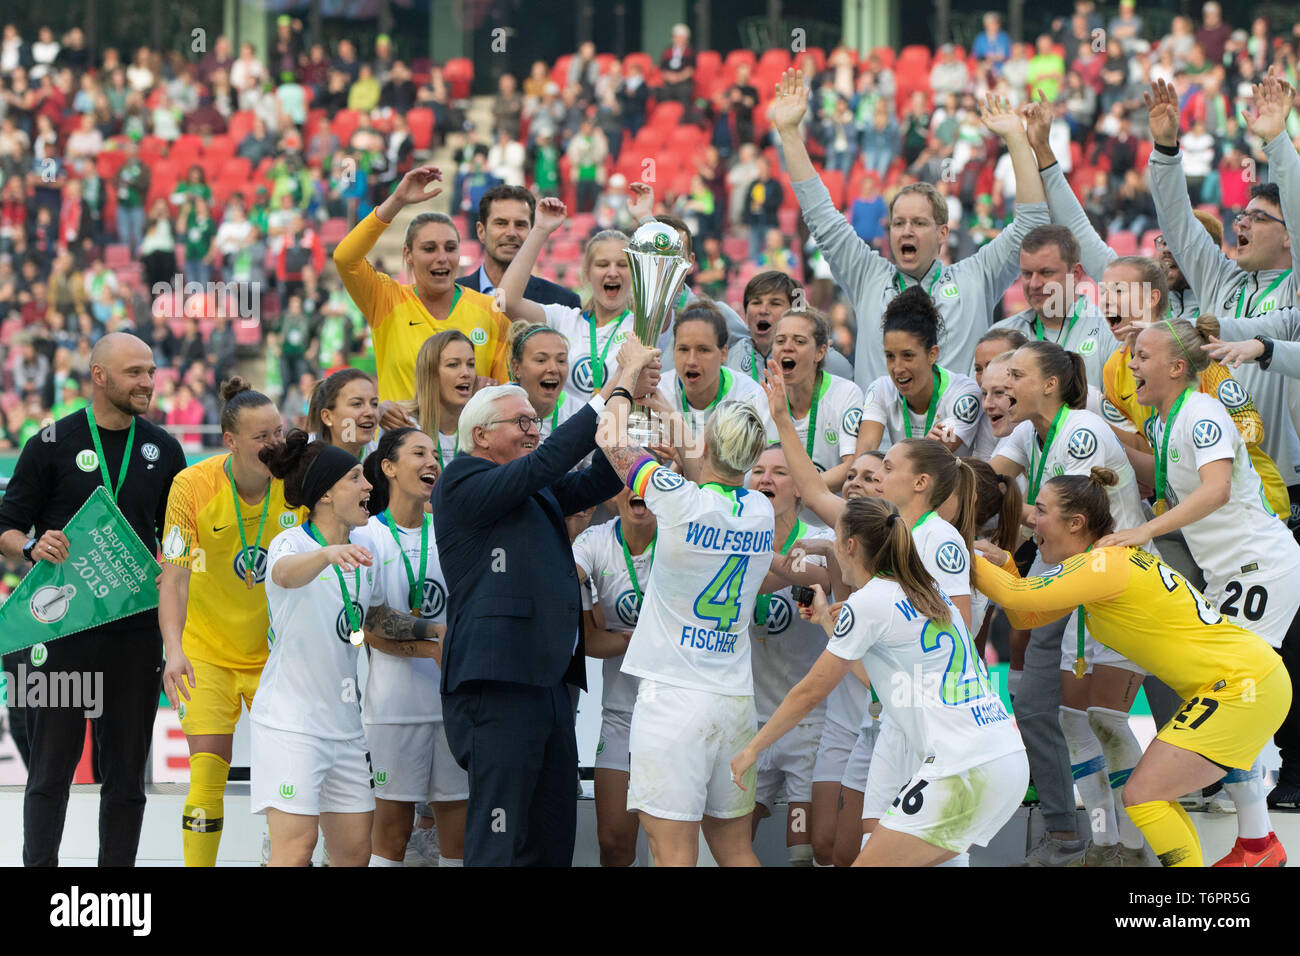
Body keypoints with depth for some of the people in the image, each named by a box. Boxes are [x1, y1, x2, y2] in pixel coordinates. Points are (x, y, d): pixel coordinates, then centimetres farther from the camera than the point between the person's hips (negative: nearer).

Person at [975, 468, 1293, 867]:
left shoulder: (1105, 564, -17)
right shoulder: (1109, 559, 12)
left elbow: (1016, 596, -23)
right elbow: (1027, 617, 13)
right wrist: (1001, 563, -1)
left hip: (1243, 685, -10)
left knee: (1141, 797, -11)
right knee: (1153, 796, 13)